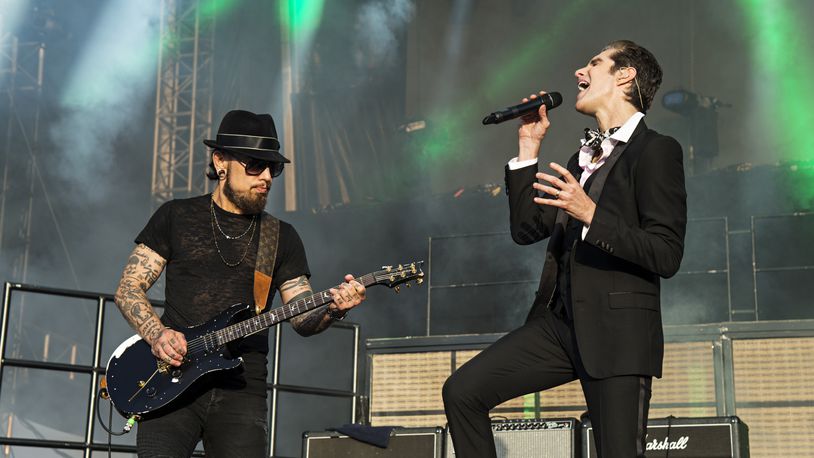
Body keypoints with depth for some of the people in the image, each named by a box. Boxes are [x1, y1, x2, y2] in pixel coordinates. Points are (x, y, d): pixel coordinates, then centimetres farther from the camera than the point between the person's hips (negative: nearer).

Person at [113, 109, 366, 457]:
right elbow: (128, 288, 6)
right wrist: (157, 334, -12)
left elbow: (302, 318, 10)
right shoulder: (176, 217, 8)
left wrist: (332, 310, -12)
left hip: (242, 388, 2)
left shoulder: (282, 238, 13)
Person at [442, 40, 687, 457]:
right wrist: (528, 148, 13)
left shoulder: (656, 150, -5)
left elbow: (667, 255, -13)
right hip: (559, 321, 7)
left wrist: (590, 214, -22)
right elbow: (525, 229, 16)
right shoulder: (582, 158, 20)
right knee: (462, 390, -1)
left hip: (617, 329, -7)